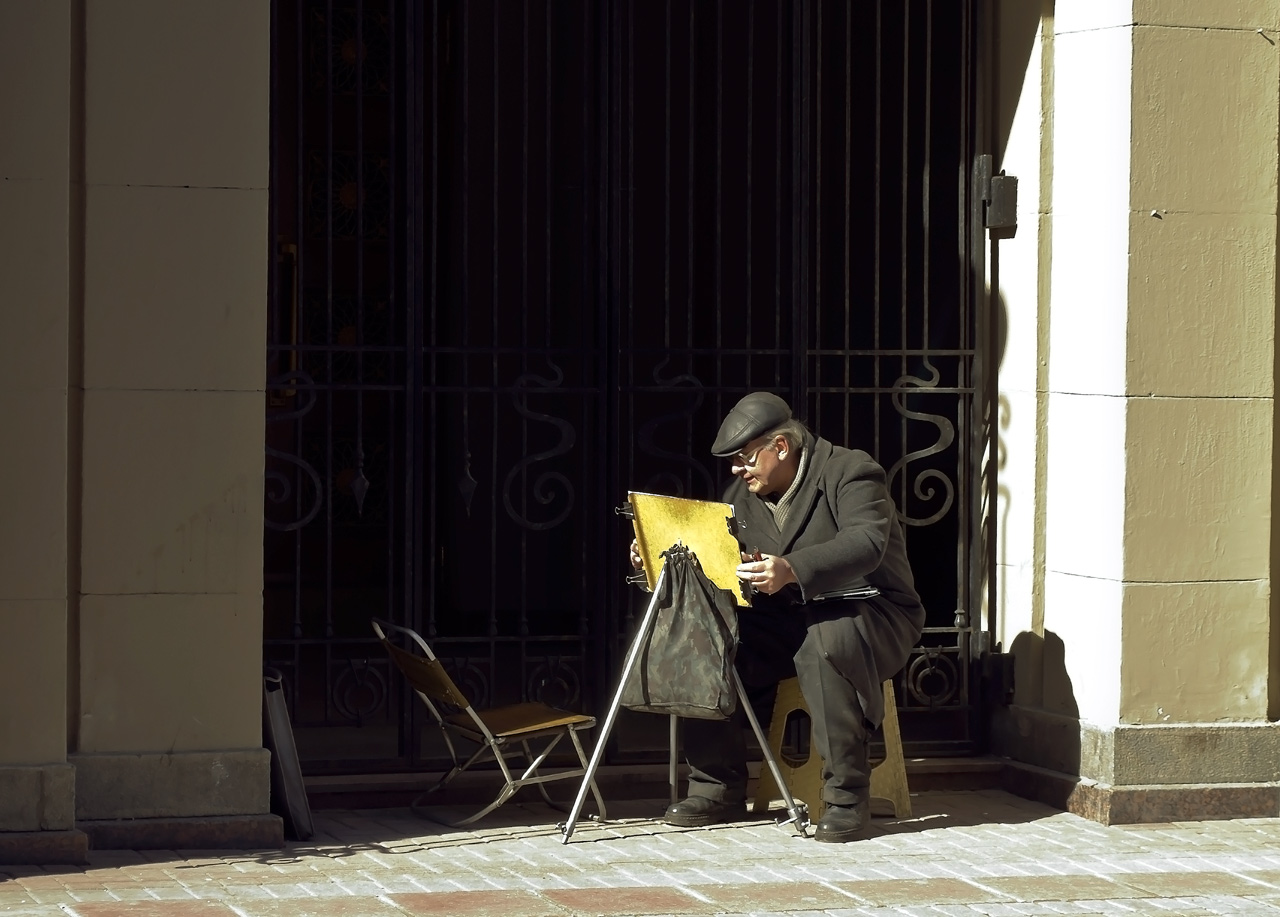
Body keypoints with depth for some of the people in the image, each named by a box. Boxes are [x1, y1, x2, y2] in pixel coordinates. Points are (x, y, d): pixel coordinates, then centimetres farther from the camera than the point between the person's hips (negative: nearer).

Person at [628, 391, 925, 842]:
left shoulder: (851, 472, -13)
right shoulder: (743, 493, 10)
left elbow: (866, 544, -31)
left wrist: (793, 569, -47)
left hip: (870, 610, -7)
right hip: (785, 618, 7)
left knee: (825, 641, -40)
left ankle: (847, 796, -30)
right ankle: (718, 788, -7)